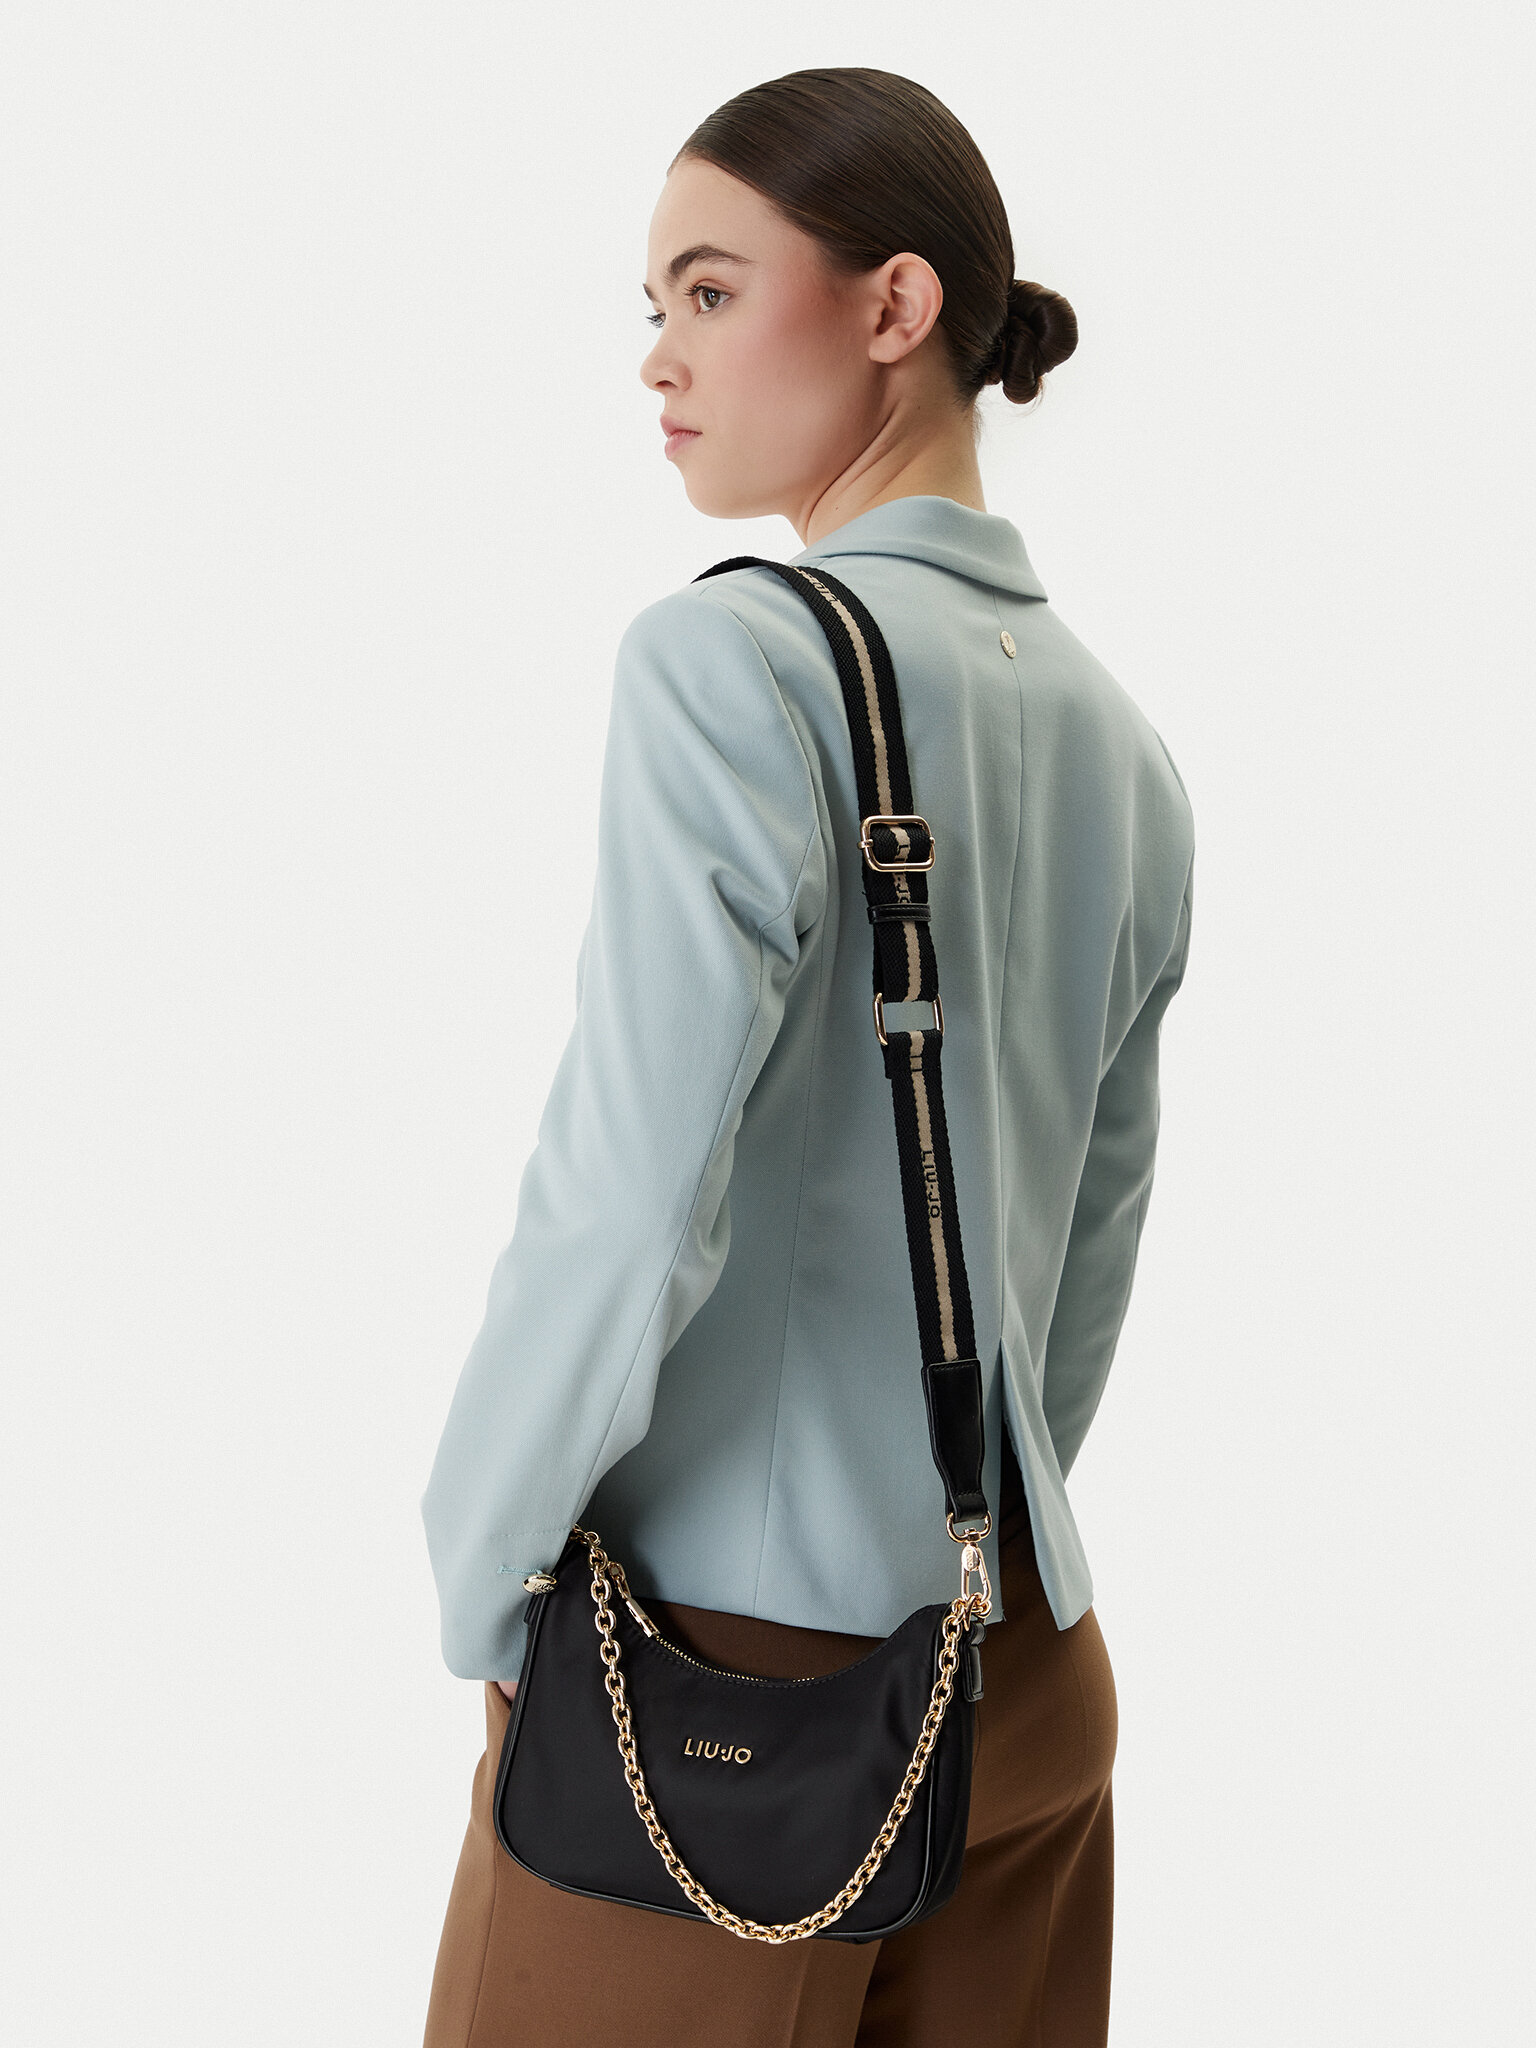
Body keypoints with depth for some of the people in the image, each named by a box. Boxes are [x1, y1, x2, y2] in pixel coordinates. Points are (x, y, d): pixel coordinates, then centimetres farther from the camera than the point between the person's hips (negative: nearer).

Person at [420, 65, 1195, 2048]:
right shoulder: (1121, 742, 7)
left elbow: (626, 1202, -20)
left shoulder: (731, 657, -14)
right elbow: (1097, 1231, 12)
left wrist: (480, 1587, -8)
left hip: (728, 1647, -6)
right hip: (1026, 1662, 7)